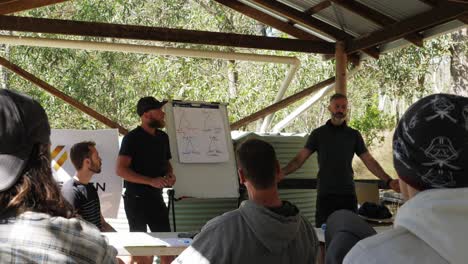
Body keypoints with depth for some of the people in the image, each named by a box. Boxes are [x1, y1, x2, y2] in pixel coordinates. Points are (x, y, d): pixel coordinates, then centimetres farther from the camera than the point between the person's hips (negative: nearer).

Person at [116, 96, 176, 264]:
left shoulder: (162, 137, 9)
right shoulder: (132, 138, -11)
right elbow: (121, 169, -19)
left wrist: (170, 174, 0)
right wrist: (151, 181, -25)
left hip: (156, 198, 6)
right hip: (136, 199, -6)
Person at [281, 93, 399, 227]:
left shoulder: (354, 135, 8)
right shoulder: (318, 134, 4)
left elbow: (369, 161, 7)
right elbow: (299, 159, -2)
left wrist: (389, 181, -5)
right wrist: (281, 173, -18)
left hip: (348, 195, 1)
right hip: (325, 195, -1)